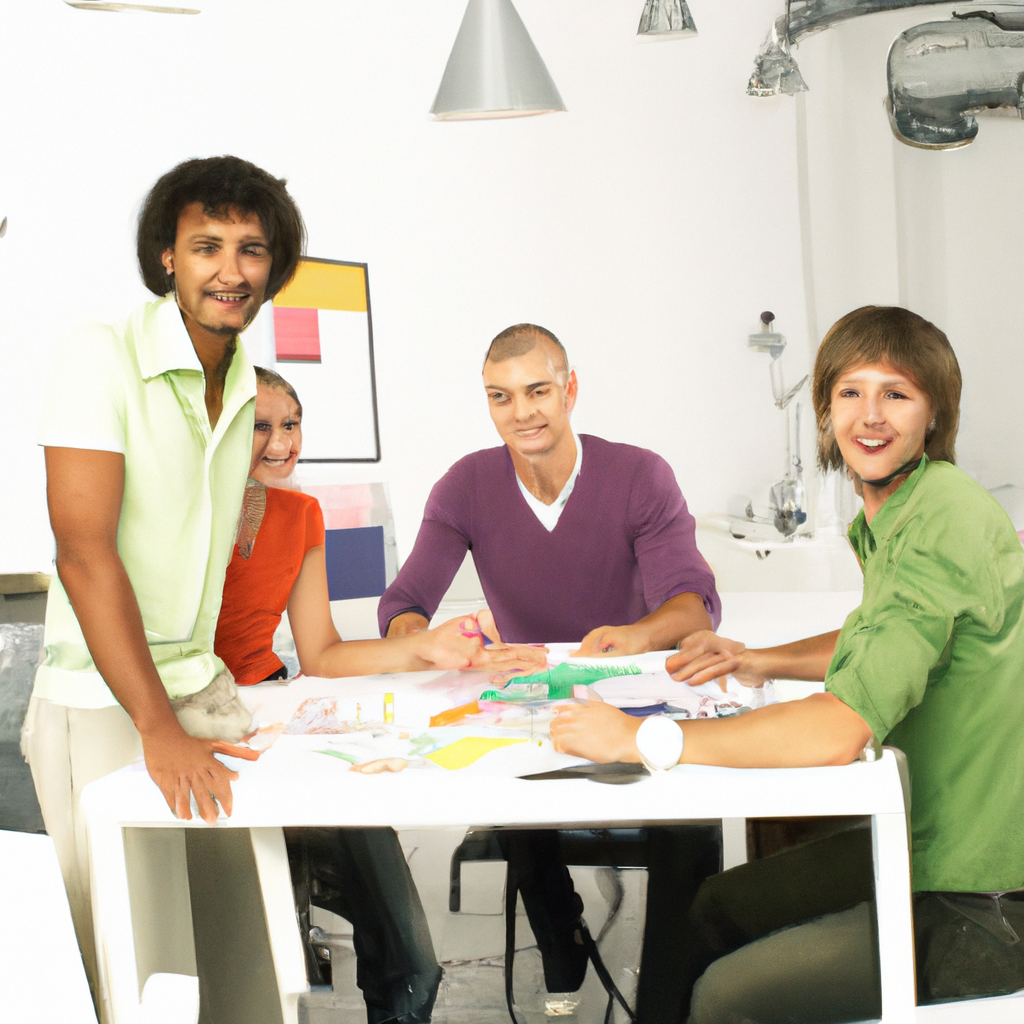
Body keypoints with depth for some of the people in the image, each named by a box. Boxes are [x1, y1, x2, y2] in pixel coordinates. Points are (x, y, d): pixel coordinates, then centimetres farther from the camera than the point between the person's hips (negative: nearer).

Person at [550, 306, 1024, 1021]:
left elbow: (842, 730, -32)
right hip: (929, 842, 9)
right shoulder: (889, 517, 8)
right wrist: (765, 662, 12)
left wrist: (637, 738, -26)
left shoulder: (944, 520, -24)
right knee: (720, 910, 16)